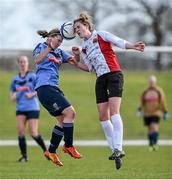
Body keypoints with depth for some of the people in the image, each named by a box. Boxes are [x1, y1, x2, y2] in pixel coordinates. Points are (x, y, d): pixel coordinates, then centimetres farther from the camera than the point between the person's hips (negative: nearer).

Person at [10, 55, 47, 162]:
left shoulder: (33, 76, -2)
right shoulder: (15, 79, 11)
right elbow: (12, 92, 20)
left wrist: (32, 94, -19)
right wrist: (13, 97, -3)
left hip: (32, 108, -4)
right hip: (20, 109, 4)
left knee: (33, 133, -7)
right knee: (20, 131, -11)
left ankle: (46, 150, 16)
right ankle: (24, 156, -4)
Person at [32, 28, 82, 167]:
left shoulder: (59, 52, 23)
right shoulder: (41, 47, 2)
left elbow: (73, 61, 17)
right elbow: (37, 60, -19)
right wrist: (49, 47, -27)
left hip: (53, 88, 9)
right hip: (45, 87, -9)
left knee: (62, 119, 7)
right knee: (70, 112, -15)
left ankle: (51, 152, 13)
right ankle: (68, 146, -7)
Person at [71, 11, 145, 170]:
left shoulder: (100, 35, 2)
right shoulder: (84, 48, 19)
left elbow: (119, 42, -9)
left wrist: (133, 46, -26)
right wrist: (76, 59, 9)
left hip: (114, 75, -7)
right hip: (101, 80, 7)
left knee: (114, 111, -19)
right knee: (103, 116, -3)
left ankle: (118, 148, -27)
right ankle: (115, 150, 1)